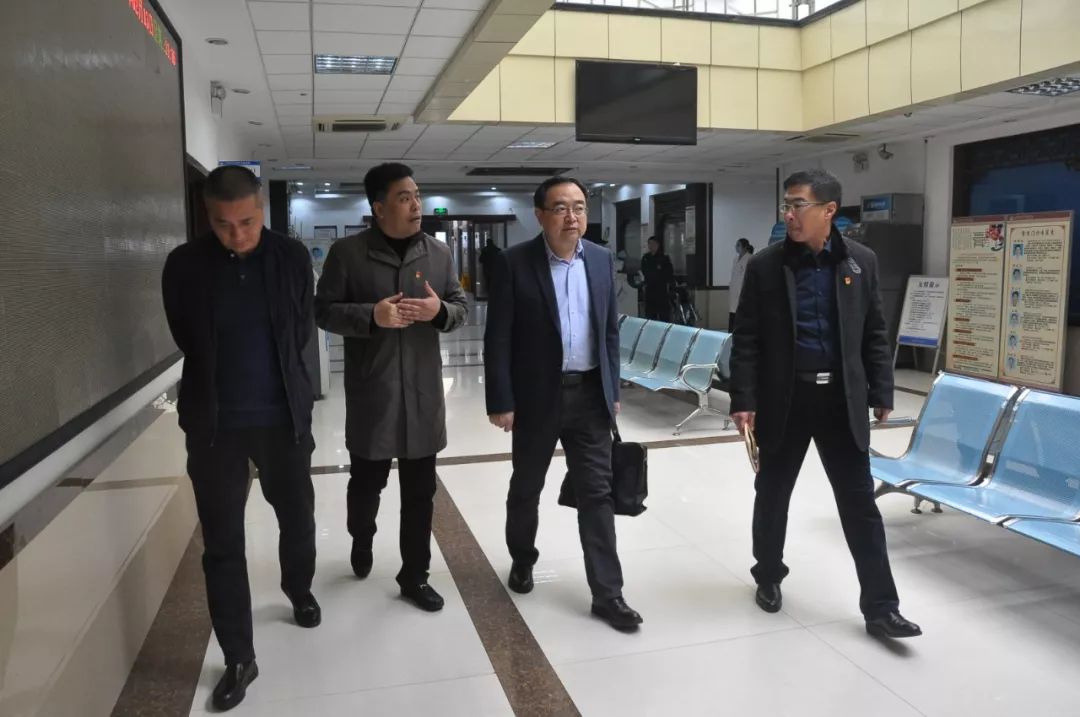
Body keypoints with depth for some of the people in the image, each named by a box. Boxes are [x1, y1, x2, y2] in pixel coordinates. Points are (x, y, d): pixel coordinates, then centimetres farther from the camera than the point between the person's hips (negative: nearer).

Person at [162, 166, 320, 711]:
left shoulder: (292, 257, -5)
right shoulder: (184, 265, -7)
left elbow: (302, 332, 4)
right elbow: (186, 339, 3)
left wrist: (276, 379, 6)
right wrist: (224, 379, 8)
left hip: (283, 415, 1)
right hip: (214, 421, 0)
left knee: (298, 517, 18)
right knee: (222, 543, 6)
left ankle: (299, 590, 47)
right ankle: (238, 659, 20)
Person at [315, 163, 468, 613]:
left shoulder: (439, 252, 6)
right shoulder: (347, 252, -4)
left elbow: (461, 308, 9)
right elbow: (323, 311, -4)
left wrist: (440, 310, -14)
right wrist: (371, 316, -20)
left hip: (423, 391, 3)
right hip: (370, 392, -2)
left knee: (420, 490, 8)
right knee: (367, 481, 11)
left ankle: (414, 577, 23)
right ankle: (361, 540, 44)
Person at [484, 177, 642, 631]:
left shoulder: (602, 260, 5)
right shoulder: (515, 262, -9)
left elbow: (610, 330, 11)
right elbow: (498, 338, -10)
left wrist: (613, 390, 10)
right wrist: (500, 401, -13)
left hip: (590, 394, 3)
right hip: (537, 395, -2)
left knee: (597, 494, 4)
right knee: (526, 488, 16)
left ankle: (607, 593, 12)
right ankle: (522, 560, 41)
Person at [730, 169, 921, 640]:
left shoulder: (861, 262, 2)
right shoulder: (765, 266, -4)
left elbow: (874, 334, 8)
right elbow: (746, 340, -5)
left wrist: (881, 392, 4)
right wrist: (743, 400, -10)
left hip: (842, 398, 1)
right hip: (783, 398, -1)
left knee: (859, 502, 4)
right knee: (772, 494, 13)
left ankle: (880, 607, 14)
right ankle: (768, 576, 35)